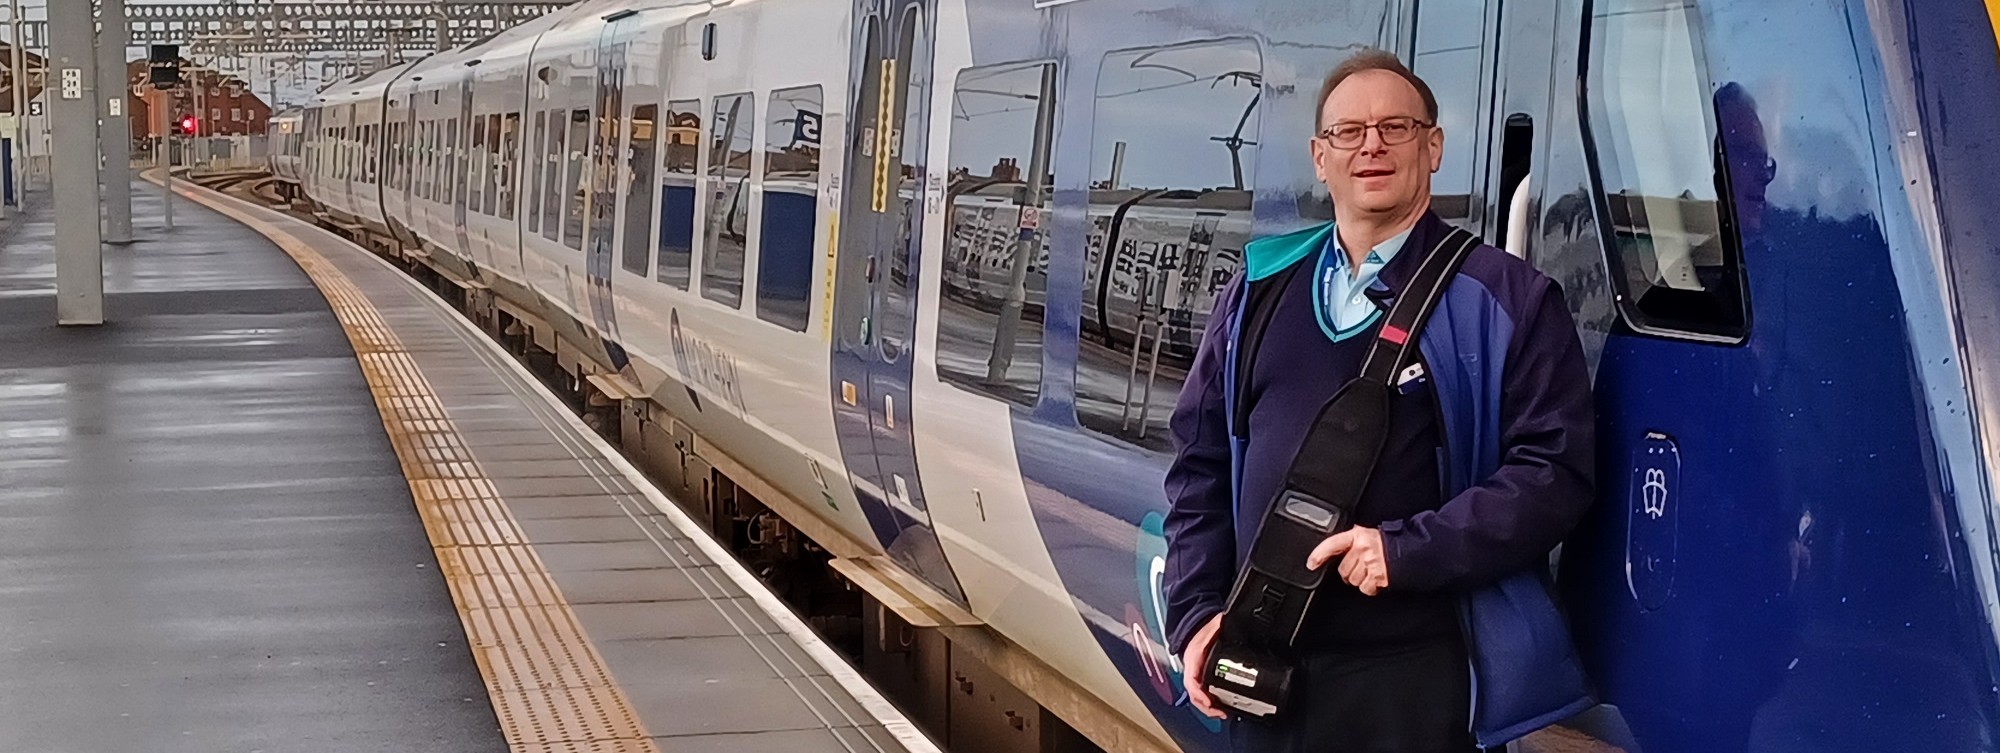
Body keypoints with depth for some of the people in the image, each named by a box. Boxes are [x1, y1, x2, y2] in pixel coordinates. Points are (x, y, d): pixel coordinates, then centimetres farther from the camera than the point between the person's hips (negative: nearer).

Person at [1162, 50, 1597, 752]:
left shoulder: (1506, 298, -1)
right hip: (1264, 668, 4)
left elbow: (1555, 472, -9)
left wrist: (1407, 549, -17)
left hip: (1416, 674, -4)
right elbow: (1200, 463, 14)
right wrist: (1197, 612, 4)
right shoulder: (1260, 290, 11)